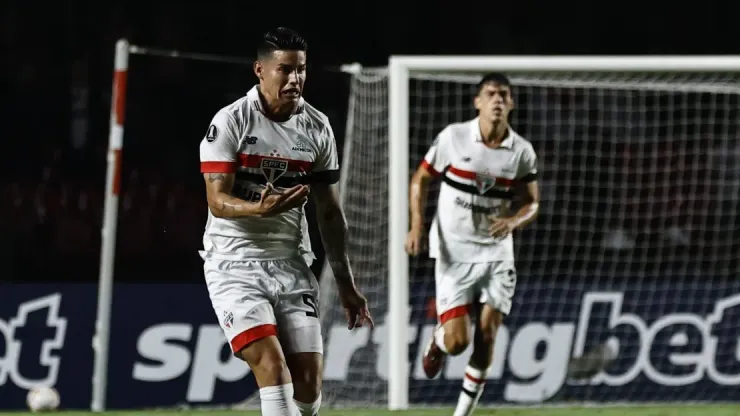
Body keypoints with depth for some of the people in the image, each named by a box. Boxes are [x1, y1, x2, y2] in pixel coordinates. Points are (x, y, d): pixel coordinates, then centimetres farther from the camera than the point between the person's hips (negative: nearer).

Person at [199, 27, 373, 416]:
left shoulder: (317, 128, 6)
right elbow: (217, 201, -13)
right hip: (235, 263, -4)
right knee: (272, 367, -21)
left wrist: (345, 284, 13)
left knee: (309, 382, -4)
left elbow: (328, 212, 13)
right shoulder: (230, 122, -8)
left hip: (291, 263, 5)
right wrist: (262, 209, -34)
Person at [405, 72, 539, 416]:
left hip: (496, 253, 2)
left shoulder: (522, 152, -3)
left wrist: (513, 221, -16)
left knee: (486, 335, -5)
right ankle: (438, 340, 30)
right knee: (457, 341, -9)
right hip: (454, 252, -2)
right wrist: (416, 226, -8)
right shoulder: (453, 137, -8)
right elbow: (420, 180, 4)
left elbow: (532, 203, 6)